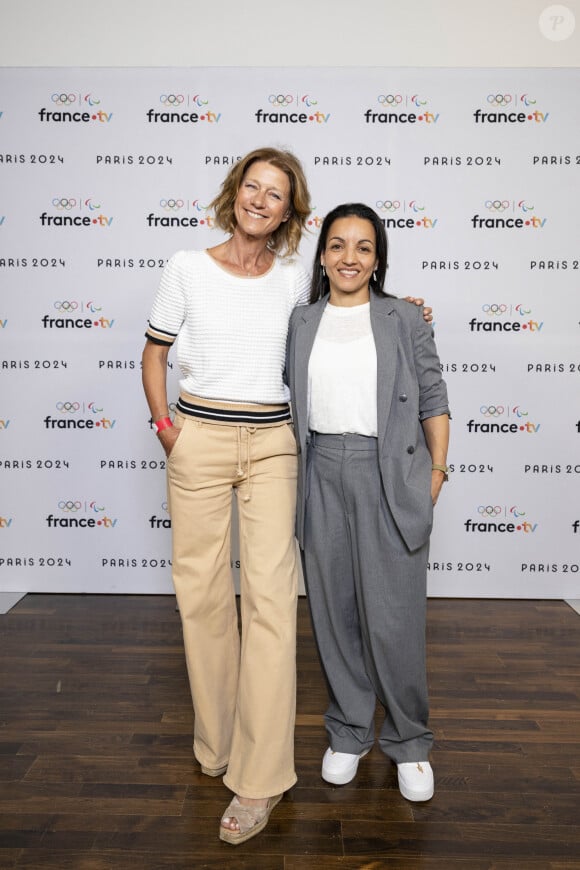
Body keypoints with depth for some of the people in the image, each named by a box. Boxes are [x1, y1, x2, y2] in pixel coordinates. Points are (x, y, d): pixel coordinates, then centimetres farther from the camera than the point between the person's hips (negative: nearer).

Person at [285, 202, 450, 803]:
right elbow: (288, 399, 14)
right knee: (333, 612, 10)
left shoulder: (406, 320, 3)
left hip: (388, 477, -2)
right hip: (321, 475, 3)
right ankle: (349, 733, 30)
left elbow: (433, 401, 5)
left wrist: (436, 471, 0)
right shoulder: (299, 323, 9)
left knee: (392, 618, -1)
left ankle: (409, 741, 23)